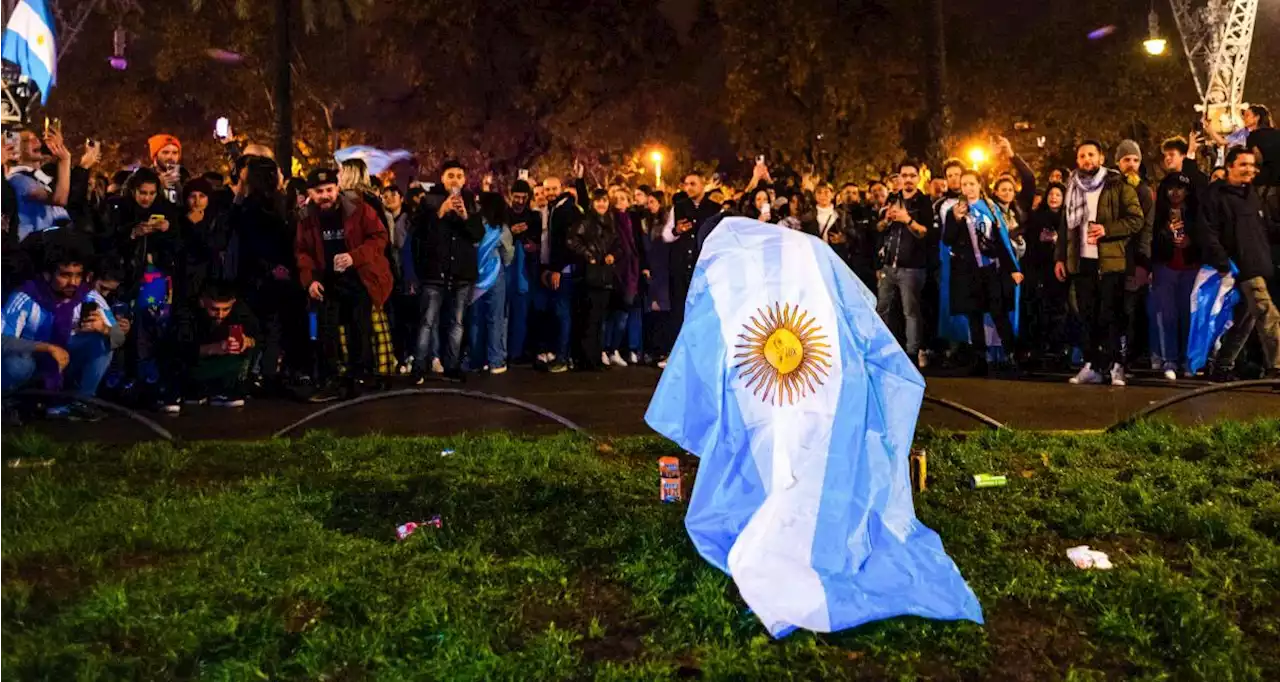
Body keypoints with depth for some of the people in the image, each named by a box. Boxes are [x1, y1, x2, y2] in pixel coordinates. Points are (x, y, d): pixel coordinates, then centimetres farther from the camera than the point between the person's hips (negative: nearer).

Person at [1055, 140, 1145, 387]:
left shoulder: (1118, 185, 0)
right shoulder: (1073, 189, 15)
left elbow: (1136, 219, -6)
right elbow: (1065, 225, 19)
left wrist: (1107, 230, -18)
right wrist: (1060, 257, 12)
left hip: (1110, 262, -5)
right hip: (1081, 262, 5)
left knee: (1109, 316, -5)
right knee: (1088, 317, 6)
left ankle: (1115, 366, 0)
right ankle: (1091, 366, 10)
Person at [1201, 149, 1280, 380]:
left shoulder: (1253, 194, 19)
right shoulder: (1216, 196, -5)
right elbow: (1209, 234, -12)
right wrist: (1224, 264, -18)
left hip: (1259, 266, 8)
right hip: (1243, 267, -8)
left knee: (1244, 319, 11)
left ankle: (1223, 367, 19)